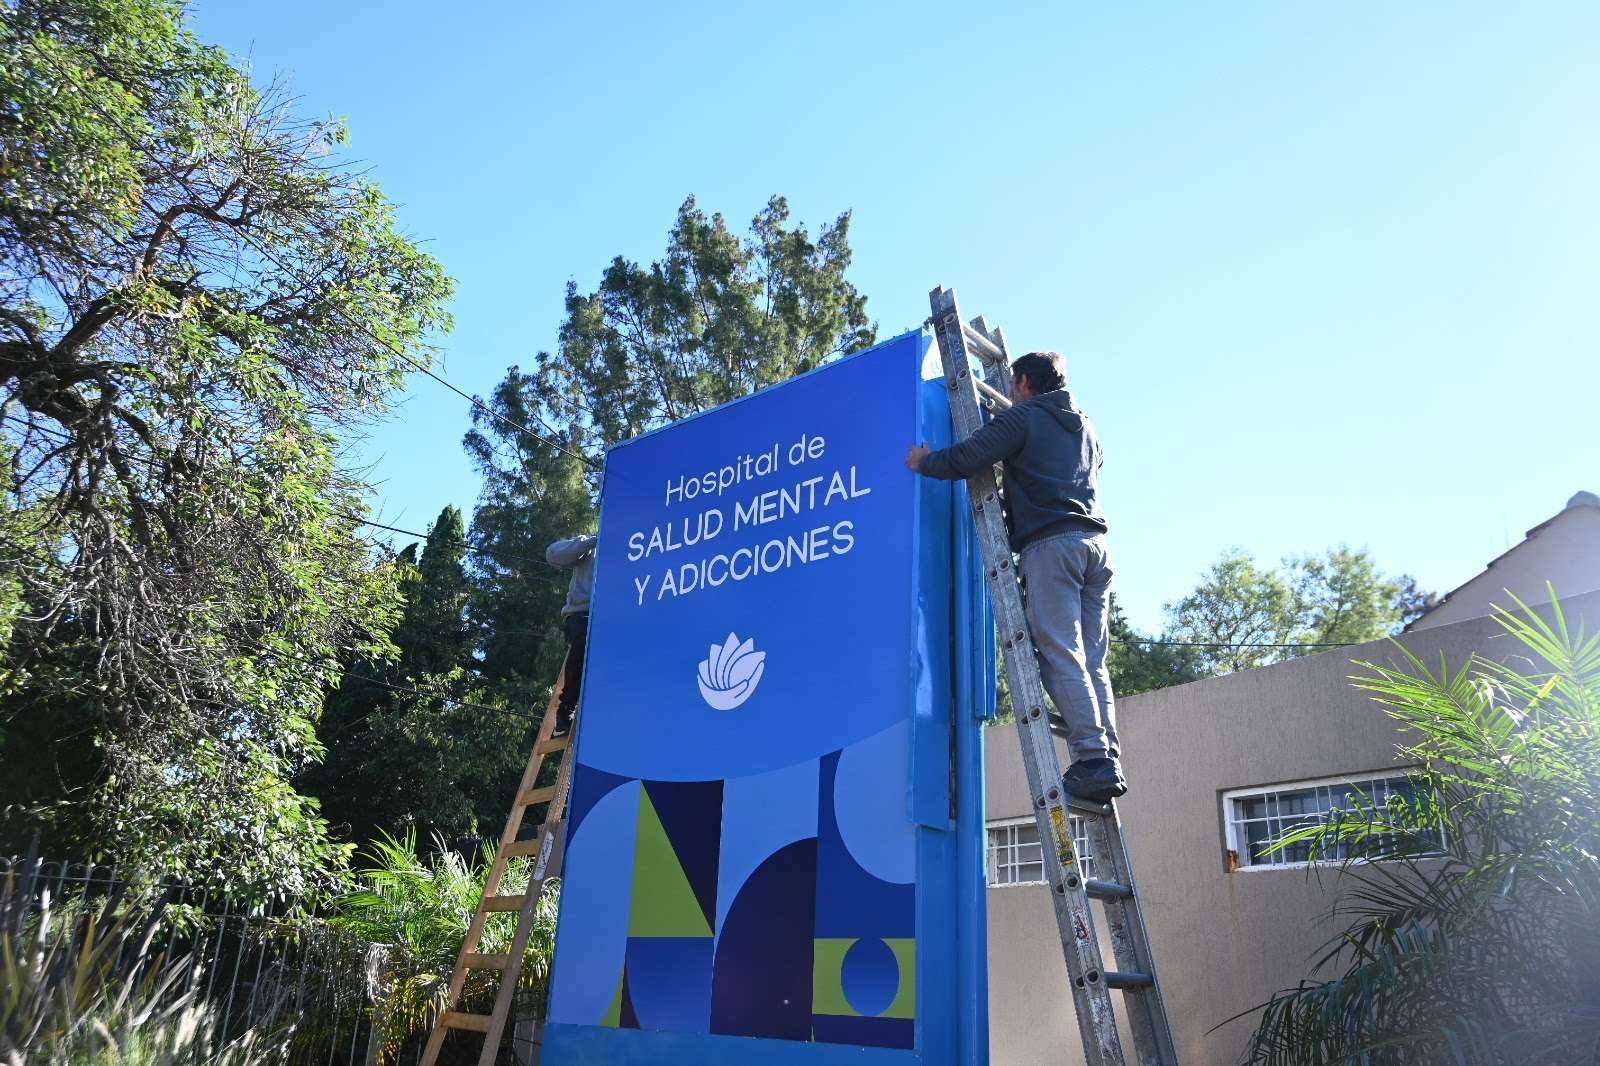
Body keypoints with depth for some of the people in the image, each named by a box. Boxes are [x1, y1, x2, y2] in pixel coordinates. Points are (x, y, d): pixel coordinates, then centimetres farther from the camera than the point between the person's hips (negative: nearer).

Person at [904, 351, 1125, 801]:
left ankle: (1093, 759, -17)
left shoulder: (1021, 417, 4)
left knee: (1061, 655, -10)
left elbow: (966, 459, -7)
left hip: (1050, 544, -7)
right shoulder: (1085, 427, 27)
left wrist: (924, 461, 12)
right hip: (1094, 542, 7)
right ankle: (1109, 760, 0)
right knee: (1092, 659, 5)